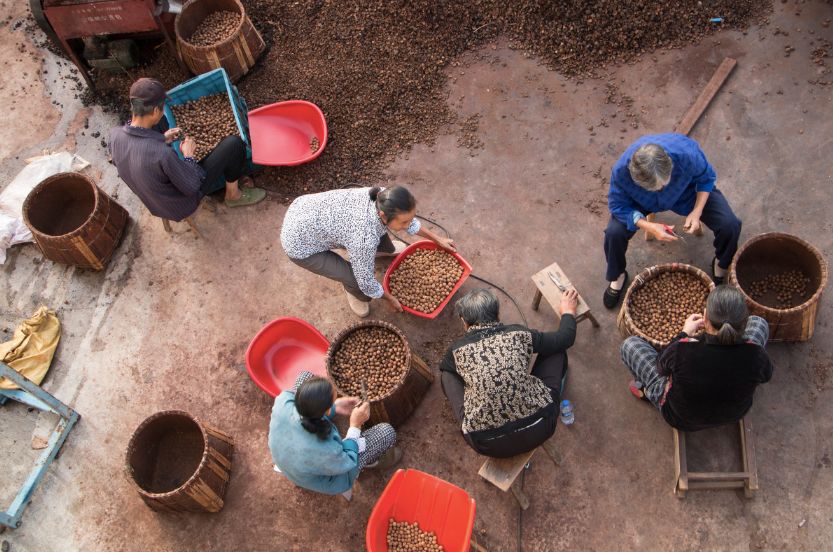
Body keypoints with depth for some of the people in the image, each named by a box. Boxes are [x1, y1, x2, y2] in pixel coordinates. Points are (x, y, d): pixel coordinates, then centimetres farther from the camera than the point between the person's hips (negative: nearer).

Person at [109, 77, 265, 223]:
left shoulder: (115, 135, -18)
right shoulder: (163, 154, -40)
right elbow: (192, 187, -24)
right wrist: (189, 155, -10)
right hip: (183, 206, -7)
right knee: (234, 143, -10)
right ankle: (233, 195, 13)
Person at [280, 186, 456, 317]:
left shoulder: (384, 198, -18)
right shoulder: (365, 239, -37)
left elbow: (409, 221, 5)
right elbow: (366, 280, -18)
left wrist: (438, 240, 14)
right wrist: (390, 299, 0)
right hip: (300, 244, -7)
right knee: (356, 279, -9)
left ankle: (383, 248, 49)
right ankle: (354, 293, 26)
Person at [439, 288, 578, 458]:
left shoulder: (458, 350, -2)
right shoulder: (518, 334, -2)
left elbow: (444, 368, 23)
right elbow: (565, 338, 13)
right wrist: (568, 312, 32)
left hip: (488, 446, 0)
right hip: (538, 431, 1)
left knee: (448, 374, 20)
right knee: (555, 348, 18)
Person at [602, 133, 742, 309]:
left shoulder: (687, 154, -40)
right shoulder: (621, 171, -41)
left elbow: (707, 178, -16)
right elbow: (618, 206, -22)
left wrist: (697, 212, -27)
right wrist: (649, 227, -34)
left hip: (687, 193, 1)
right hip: (643, 201, 0)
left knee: (730, 225, -17)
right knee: (614, 233, -24)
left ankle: (722, 265, 21)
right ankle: (617, 277, 11)